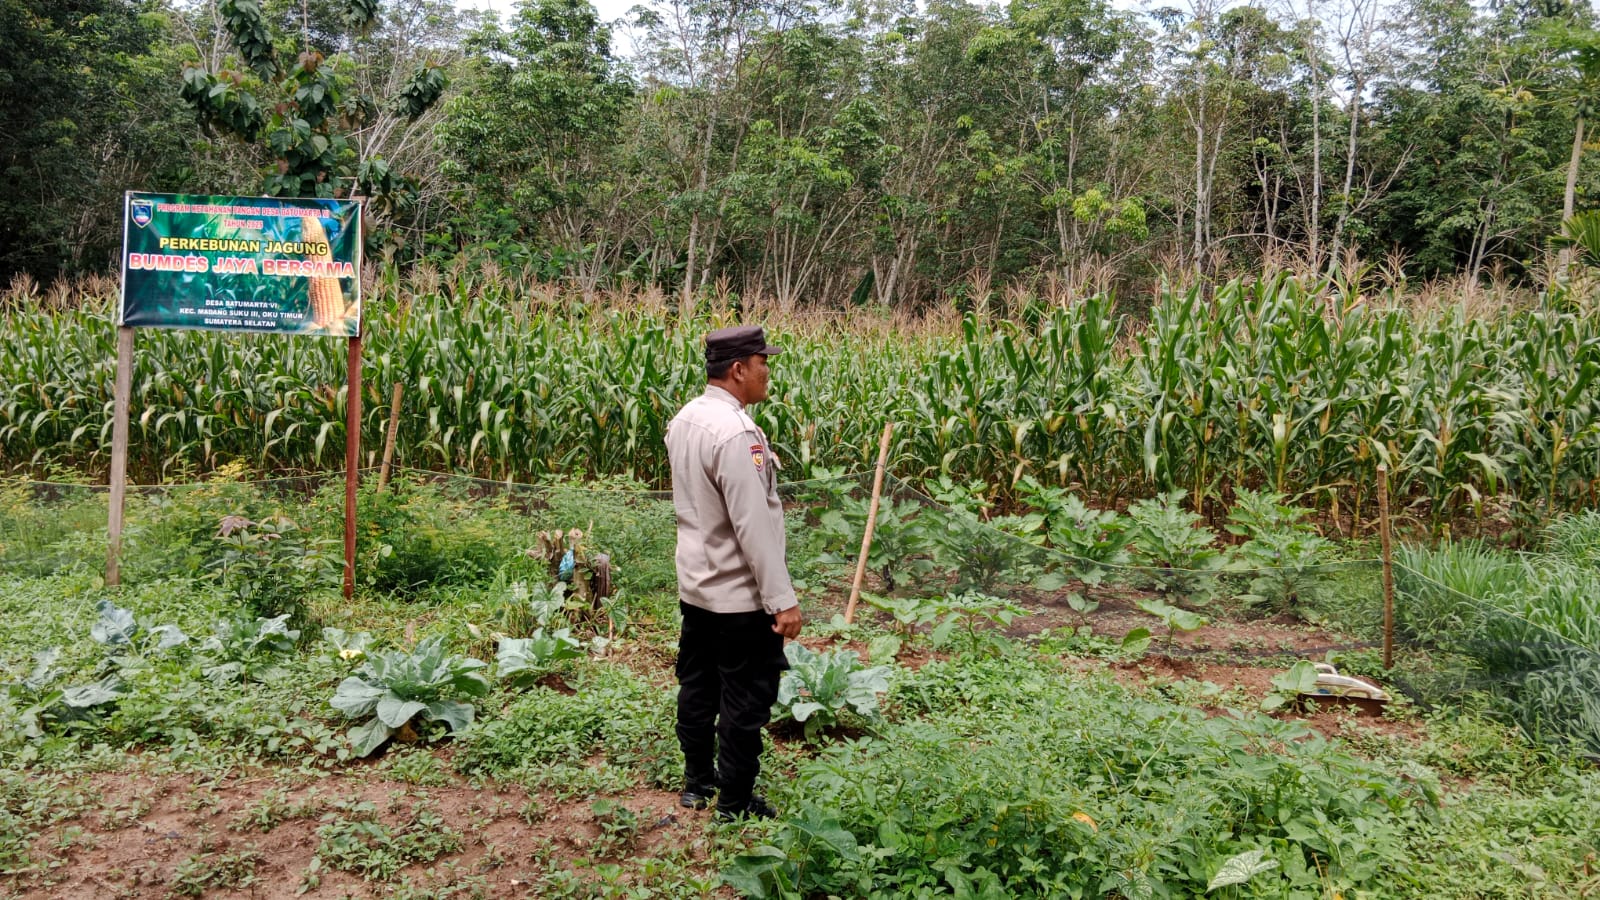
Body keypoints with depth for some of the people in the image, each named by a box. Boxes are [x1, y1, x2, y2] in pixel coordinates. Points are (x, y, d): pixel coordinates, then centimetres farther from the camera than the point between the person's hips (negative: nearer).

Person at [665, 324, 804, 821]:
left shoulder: (683, 421, 4)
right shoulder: (735, 433, -24)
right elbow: (754, 525, -26)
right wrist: (782, 600, -22)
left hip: (695, 584, 9)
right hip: (740, 595, -9)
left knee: (697, 686, 19)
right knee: (745, 700, 3)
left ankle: (697, 782, 33)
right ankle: (735, 803, 15)